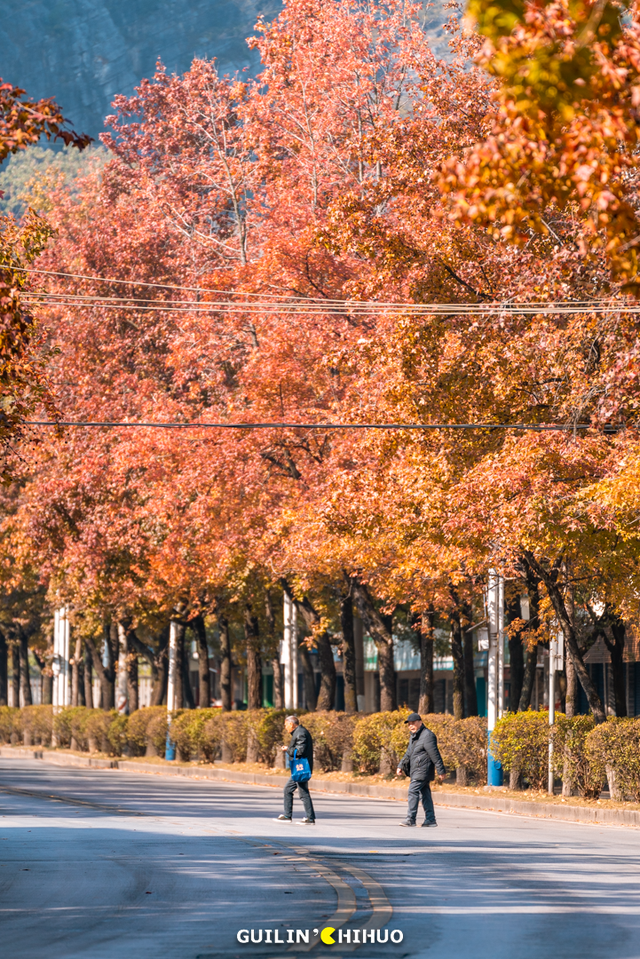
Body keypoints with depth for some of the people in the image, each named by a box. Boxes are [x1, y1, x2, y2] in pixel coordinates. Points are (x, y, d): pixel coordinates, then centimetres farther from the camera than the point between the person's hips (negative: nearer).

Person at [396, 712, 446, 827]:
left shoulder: (427, 735, -13)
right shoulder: (414, 737, 17)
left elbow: (435, 755, -15)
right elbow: (408, 754, 25)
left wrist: (441, 771, -15)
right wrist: (400, 766, 15)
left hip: (422, 770, -10)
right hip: (416, 771, 10)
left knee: (413, 791, -13)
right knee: (425, 794, 11)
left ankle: (410, 819, -14)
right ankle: (430, 820, 14)